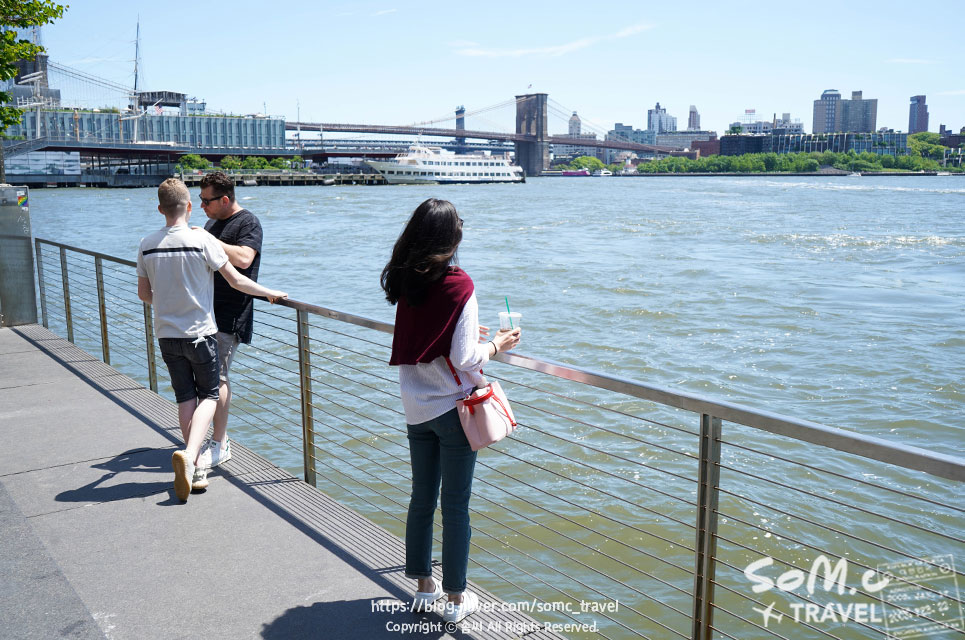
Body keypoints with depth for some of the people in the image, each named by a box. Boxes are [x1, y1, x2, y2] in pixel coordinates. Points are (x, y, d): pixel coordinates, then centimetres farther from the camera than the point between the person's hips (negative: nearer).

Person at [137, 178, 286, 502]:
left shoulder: (147, 245, 0)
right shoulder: (203, 240, -13)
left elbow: (144, 293, 9)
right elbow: (236, 280, -9)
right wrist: (270, 293, 5)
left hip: (166, 335, 4)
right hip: (199, 332, -4)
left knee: (185, 398, 12)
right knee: (208, 395, 9)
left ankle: (193, 470, 16)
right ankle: (189, 455, -14)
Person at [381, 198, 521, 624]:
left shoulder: (404, 283, 1)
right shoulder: (458, 285, -17)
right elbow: (464, 359, -18)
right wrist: (496, 345, -1)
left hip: (415, 409, 6)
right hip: (452, 408, -6)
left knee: (421, 497, 17)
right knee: (455, 505, 6)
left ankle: (423, 586, 31)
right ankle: (456, 597, 18)